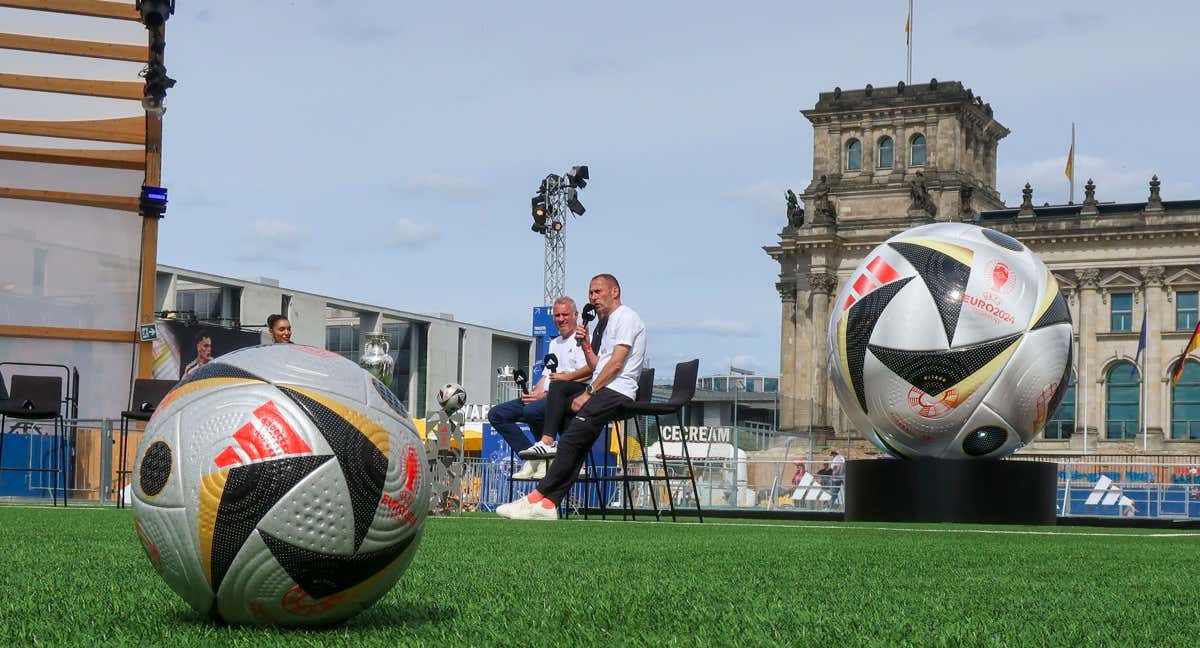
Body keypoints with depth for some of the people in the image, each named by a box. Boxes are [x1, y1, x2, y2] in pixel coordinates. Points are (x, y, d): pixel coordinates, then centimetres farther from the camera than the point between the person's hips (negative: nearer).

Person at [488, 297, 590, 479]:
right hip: (545, 397, 9)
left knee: (532, 410, -39)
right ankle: (534, 458, -11)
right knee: (496, 414, -3)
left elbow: (586, 375, -13)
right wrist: (535, 394, 3)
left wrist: (544, 395, -16)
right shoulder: (554, 343, 28)